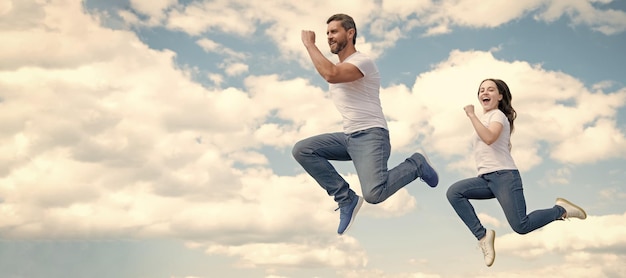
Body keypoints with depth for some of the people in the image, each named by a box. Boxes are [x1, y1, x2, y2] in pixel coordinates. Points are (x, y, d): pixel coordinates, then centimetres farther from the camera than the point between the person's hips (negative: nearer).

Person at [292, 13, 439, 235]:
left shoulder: (362, 61, -12)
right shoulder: (336, 68, 17)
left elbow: (330, 75, -30)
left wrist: (309, 44, -19)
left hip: (370, 135, -9)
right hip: (348, 136, 9)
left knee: (374, 194, -28)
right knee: (301, 150, -7)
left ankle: (415, 165, 3)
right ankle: (347, 199, -3)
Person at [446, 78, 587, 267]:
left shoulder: (498, 115, -4)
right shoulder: (484, 118, 23)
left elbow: (489, 138, -26)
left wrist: (472, 115, -22)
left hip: (504, 176, -8)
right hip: (486, 178, 8)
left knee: (521, 226, -15)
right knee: (454, 192, -17)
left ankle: (561, 209, 12)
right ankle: (483, 236, -14)